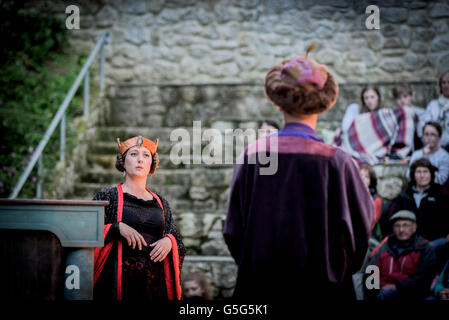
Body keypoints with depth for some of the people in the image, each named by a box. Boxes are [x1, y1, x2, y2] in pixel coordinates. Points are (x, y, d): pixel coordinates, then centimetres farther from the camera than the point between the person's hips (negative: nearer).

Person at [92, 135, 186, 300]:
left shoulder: (160, 203, 17)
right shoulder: (107, 196, 6)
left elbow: (178, 240, 19)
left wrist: (169, 241, -4)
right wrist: (117, 228, -15)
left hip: (156, 281, 3)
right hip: (120, 280, -3)